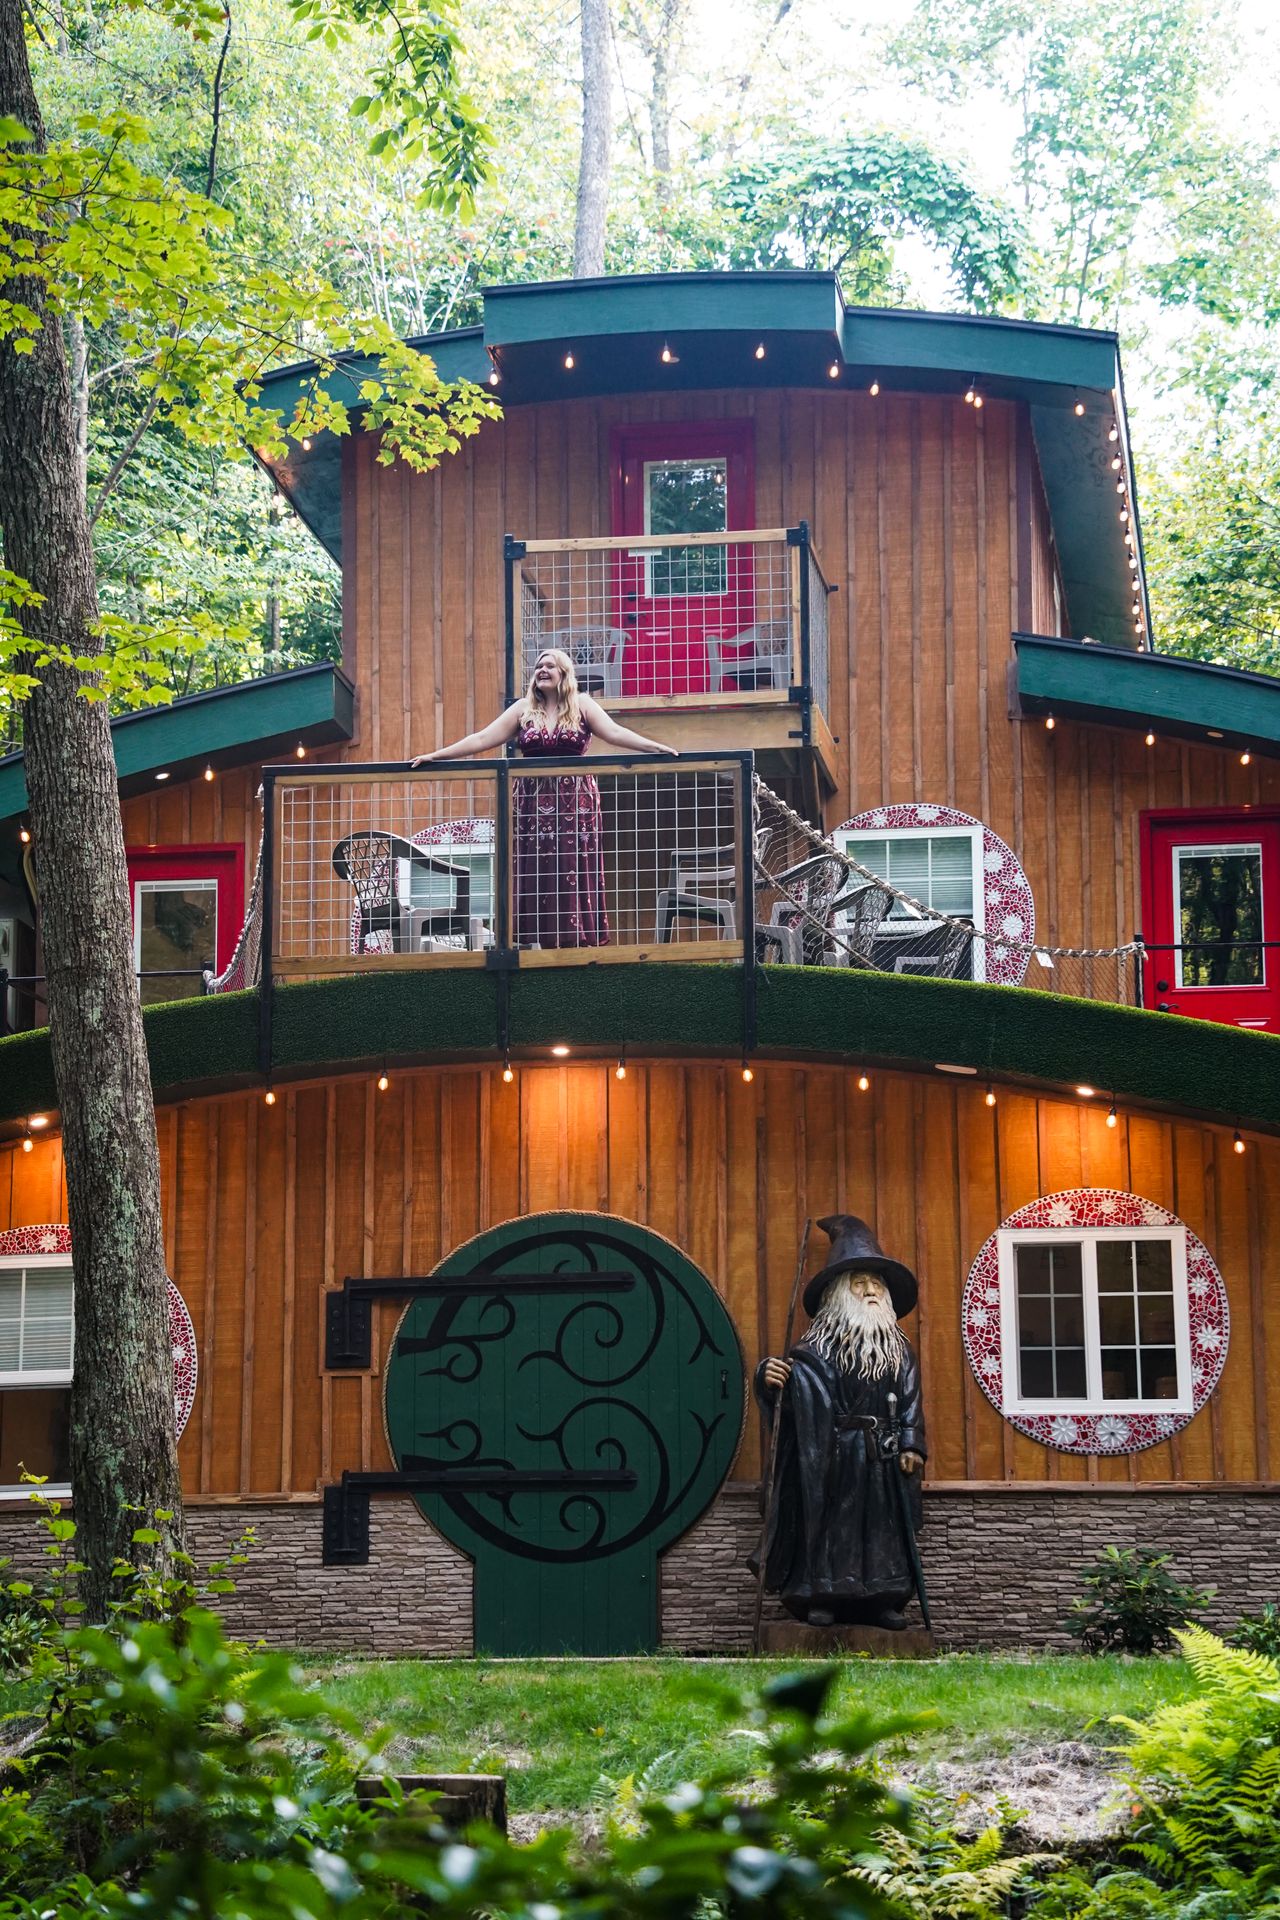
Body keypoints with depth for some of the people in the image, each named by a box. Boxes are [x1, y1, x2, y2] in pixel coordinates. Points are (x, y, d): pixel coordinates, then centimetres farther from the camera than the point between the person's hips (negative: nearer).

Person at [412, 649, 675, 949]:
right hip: (533, 802, 2)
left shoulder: (582, 705, 6)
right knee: (533, 874, -3)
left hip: (575, 802, -2)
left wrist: (655, 747, -19)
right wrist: (435, 756, 3)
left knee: (573, 872, -4)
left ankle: (578, 941, -2)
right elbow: (482, 739, 8)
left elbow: (615, 733, -5)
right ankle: (531, 943, -2)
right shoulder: (523, 709, 11)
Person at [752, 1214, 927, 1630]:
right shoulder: (817, 1347, 2)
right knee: (829, 1519, -9)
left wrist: (911, 1445, -2)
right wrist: (769, 1378, -28)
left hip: (884, 1456, 4)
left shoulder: (898, 1349, 14)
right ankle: (821, 1598, -8)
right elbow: (794, 1391, -6)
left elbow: (910, 1401, 9)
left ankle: (883, 1600, 2)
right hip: (832, 1455, -4)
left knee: (883, 1521, 0)